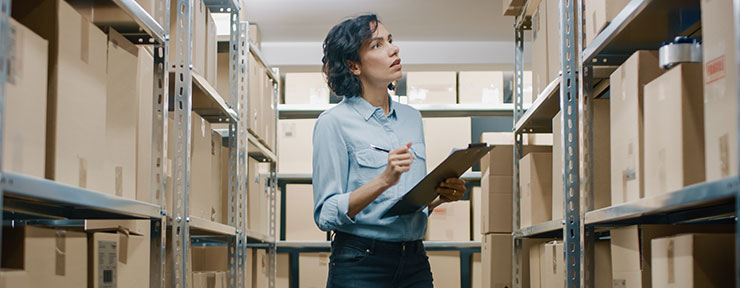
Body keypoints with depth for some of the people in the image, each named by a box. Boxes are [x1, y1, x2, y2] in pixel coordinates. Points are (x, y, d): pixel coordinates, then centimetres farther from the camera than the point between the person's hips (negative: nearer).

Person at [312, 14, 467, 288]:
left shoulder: (411, 118, 12)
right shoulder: (334, 122, -7)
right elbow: (325, 215, -12)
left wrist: (441, 196, -2)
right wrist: (384, 180, -22)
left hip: (415, 264, 5)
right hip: (360, 266, -5)